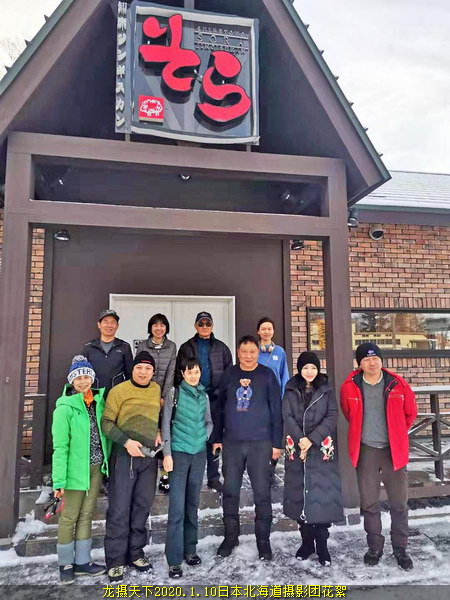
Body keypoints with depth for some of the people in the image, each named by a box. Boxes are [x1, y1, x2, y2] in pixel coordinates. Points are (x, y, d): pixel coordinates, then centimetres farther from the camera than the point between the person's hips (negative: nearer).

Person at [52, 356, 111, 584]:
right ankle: (65, 563, 24)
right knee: (69, 517, 7)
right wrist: (59, 480, -15)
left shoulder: (99, 401, 2)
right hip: (76, 469, -5)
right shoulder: (65, 407, -13)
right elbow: (60, 447, -14)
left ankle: (82, 561, 28)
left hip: (96, 467, 5)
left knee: (86, 515, 15)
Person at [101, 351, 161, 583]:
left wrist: (159, 432, 3)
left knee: (143, 505, 11)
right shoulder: (119, 390, -6)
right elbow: (107, 422, -7)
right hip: (124, 455, -4)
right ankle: (115, 560, 13)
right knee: (120, 508, 0)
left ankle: (135, 552, 27)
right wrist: (126, 441, -19)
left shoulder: (157, 389, 8)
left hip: (149, 455, 5)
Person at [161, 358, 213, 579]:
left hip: (199, 453, 4)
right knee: (177, 507, -5)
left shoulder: (204, 396, 7)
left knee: (192, 504, 13)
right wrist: (167, 453, -10)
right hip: (179, 453, -4)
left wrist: (204, 436, -1)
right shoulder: (174, 394, -5)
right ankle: (174, 560, 4)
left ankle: (190, 549, 26)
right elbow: (166, 424, -6)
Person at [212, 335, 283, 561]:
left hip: (260, 443, -2)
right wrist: (217, 438, 6)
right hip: (231, 442, 2)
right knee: (230, 491, 10)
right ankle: (230, 536, 26)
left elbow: (276, 410, -1)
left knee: (261, 492, 4)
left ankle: (263, 540, 20)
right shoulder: (229, 374, 5)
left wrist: (276, 442, -4)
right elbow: (220, 407, 8)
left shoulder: (267, 375, -1)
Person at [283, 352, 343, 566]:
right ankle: (307, 541, 19)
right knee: (299, 493, 5)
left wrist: (312, 439, -14)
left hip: (321, 450, -1)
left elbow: (332, 417, -5)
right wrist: (299, 440, -13)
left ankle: (322, 545, 8)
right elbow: (287, 417, -1)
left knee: (322, 493, -4)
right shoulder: (291, 390, 6)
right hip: (296, 449, 2)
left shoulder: (326, 390, 4)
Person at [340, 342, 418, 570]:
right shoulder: (350, 387, -6)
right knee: (369, 503, 10)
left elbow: (410, 413, 9)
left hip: (393, 450, 0)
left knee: (399, 502, 9)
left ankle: (400, 548, 27)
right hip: (365, 451, 0)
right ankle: (374, 547, 28)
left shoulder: (397, 384, -6)